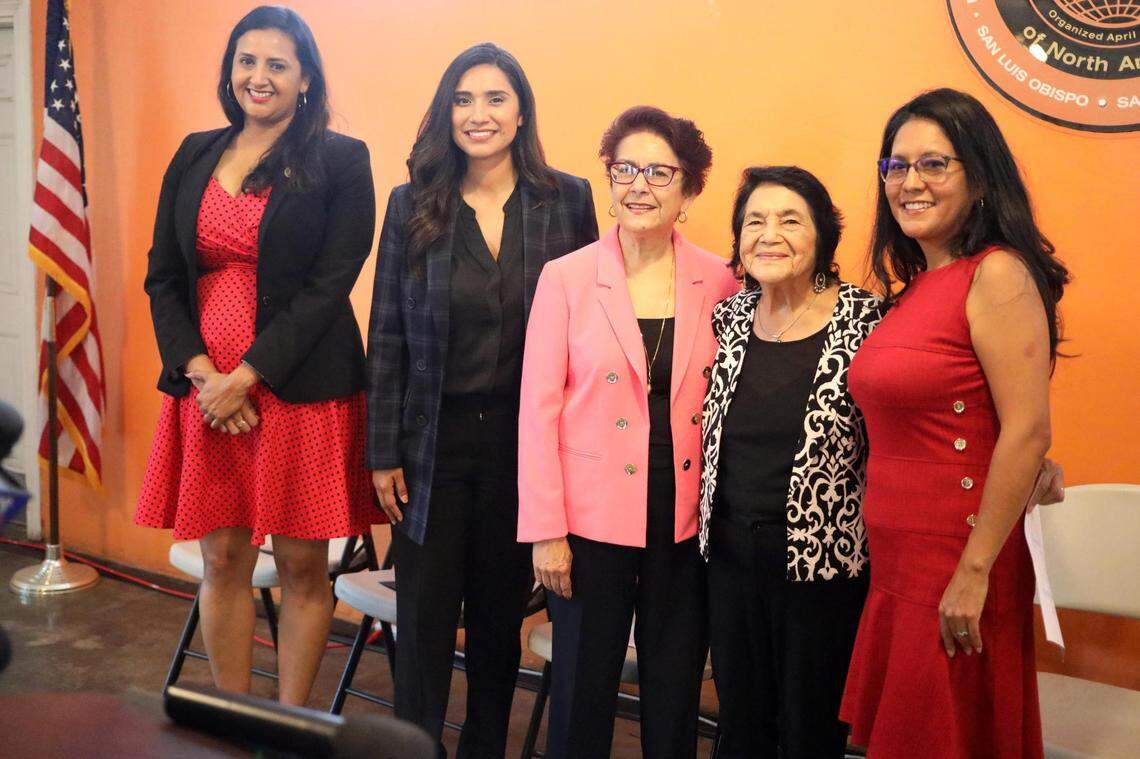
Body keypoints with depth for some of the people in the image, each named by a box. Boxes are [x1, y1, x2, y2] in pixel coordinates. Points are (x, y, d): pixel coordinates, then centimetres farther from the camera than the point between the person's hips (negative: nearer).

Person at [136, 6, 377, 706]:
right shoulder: (195, 155, 12)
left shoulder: (340, 161, -2)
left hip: (301, 390, -4)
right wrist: (200, 371, -6)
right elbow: (163, 277, 9)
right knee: (223, 562, 10)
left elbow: (329, 285, -9)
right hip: (205, 389, 4)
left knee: (302, 566, 4)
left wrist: (246, 377, -14)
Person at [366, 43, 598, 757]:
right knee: (424, 618, 6)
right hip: (434, 441, 0)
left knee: (502, 613, 14)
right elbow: (387, 338, 1)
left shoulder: (568, 200, 0)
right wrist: (384, 454, -2)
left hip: (526, 442, 1)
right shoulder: (413, 204, 1)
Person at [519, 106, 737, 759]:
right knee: (583, 691, 11)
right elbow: (539, 408, -5)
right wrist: (546, 531, -7)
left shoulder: (719, 283, 0)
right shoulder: (566, 277, -4)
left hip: (687, 525, 2)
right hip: (593, 520, -1)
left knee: (675, 696, 14)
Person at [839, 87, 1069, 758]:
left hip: (955, 562, -7)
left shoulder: (997, 275, -13)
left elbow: (1027, 434, -19)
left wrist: (975, 573, -19)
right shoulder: (916, 284, 9)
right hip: (895, 560, 8)